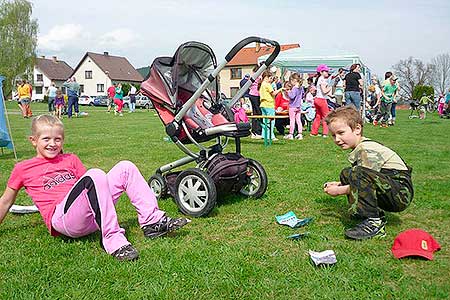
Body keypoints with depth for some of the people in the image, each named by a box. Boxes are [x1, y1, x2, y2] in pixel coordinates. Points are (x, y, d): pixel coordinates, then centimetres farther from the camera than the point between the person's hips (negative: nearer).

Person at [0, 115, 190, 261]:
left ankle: (152, 221, -10)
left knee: (125, 167, -4)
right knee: (95, 175, -32)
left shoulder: (71, 160, 23)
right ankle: (112, 240, -35)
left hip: (91, 217, 6)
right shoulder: (23, 169, 11)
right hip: (62, 219, -5)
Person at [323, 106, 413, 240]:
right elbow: (366, 183, 15)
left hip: (401, 194, -10)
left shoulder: (367, 150, -18)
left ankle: (373, 222, -22)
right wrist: (339, 184, 4)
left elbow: (366, 179, -21)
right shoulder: (358, 149, 12)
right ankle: (377, 215, 4)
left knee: (357, 173, -29)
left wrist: (339, 191, -11)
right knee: (346, 174, 10)